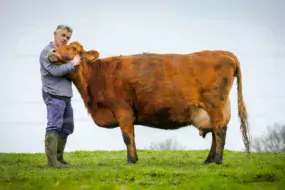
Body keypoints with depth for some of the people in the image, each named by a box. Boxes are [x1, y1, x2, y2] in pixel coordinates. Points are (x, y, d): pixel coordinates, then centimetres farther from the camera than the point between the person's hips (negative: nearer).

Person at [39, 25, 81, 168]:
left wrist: (79, 59, 12)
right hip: (54, 95, -9)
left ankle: (58, 158, 19)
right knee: (54, 127, -11)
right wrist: (72, 64, -13)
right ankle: (52, 160, -12)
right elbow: (55, 70, -20)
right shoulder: (47, 52, -8)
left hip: (65, 96, 9)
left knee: (66, 127, 12)